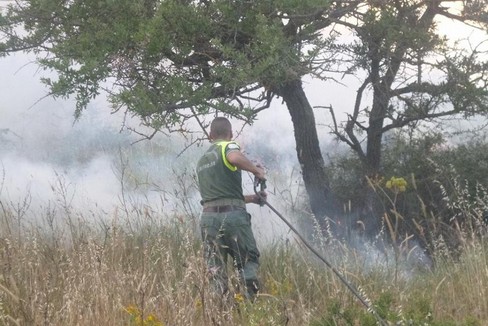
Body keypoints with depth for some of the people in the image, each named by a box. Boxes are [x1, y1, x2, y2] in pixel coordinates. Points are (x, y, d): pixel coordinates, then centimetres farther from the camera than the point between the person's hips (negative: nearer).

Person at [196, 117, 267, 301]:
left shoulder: (202, 161, 26)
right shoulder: (229, 147, 3)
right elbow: (235, 157, -24)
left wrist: (252, 198, 35)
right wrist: (257, 170, -8)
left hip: (208, 216, 5)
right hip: (233, 215, -5)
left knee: (215, 270, 5)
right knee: (249, 260, 5)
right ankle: (250, 299, -12)